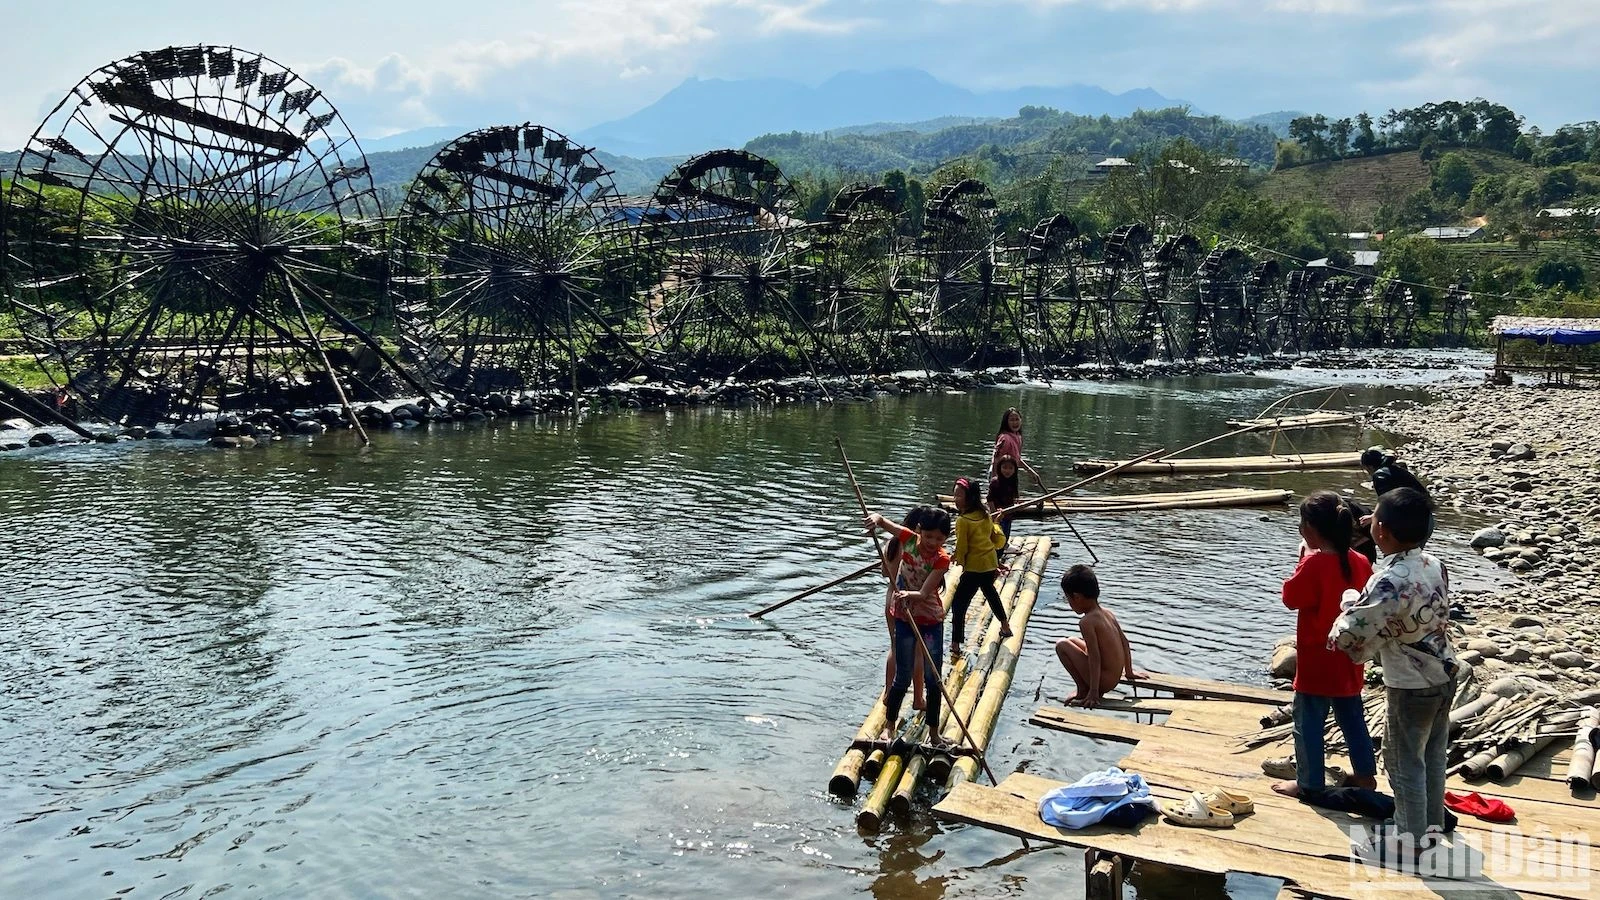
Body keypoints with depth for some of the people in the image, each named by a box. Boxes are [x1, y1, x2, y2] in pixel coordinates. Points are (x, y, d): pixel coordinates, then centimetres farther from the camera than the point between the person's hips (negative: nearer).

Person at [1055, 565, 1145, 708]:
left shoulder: (1086, 622, -21)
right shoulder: (1107, 613, 3)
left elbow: (1095, 658, -24)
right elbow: (1124, 642, 12)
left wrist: (1094, 693, -21)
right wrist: (1129, 672, 24)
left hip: (1104, 681, -9)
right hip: (1115, 678, 9)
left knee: (1062, 645, -7)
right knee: (1072, 641, 22)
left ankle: (1082, 689, 0)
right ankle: (1083, 688, 19)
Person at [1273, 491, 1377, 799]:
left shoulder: (1313, 564, -21)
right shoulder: (1359, 562, 0)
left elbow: (1291, 598, -12)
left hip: (1316, 661, -7)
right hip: (1348, 660, 7)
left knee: (1308, 722, 3)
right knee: (1353, 719, 19)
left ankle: (1310, 783, 9)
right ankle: (1365, 775, 28)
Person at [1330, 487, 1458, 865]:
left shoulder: (1389, 582, -30)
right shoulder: (1435, 565, -4)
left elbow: (1348, 638, -29)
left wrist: (1351, 602, -10)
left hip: (1412, 686, -8)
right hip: (1445, 673, 8)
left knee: (1404, 762, 10)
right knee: (1433, 753, 24)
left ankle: (1411, 840, 25)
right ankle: (1432, 823, 41)